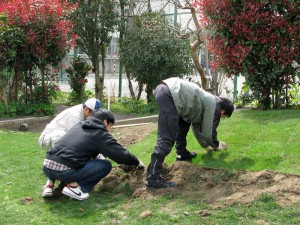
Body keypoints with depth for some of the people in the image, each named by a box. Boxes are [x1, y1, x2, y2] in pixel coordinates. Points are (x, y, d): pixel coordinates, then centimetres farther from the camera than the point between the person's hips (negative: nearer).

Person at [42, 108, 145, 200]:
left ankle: (51, 182, 18)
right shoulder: (101, 134, 1)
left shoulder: (79, 125, 22)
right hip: (64, 171, -8)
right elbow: (122, 155, 4)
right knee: (106, 165, 5)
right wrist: (137, 162, 22)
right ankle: (74, 185, -5)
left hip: (46, 166, 8)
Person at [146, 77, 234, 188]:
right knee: (167, 138, -12)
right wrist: (217, 145, 29)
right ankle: (153, 177, -14)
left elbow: (197, 127, 41)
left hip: (164, 89, 10)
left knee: (184, 122, 30)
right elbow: (208, 133, 10)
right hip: (169, 95, -10)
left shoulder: (208, 102, 32)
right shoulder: (214, 108, 7)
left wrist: (206, 145, 49)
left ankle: (182, 153, 41)